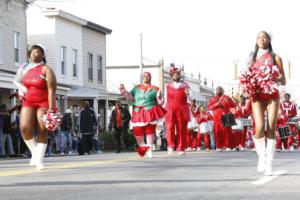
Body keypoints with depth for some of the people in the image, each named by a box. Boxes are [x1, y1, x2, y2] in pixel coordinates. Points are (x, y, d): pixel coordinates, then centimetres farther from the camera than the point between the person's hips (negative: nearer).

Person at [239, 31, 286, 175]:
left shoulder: (275, 57, 8)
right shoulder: (253, 58, 16)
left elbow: (283, 81, 7)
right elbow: (248, 78, 22)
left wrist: (276, 78, -14)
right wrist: (248, 84, -1)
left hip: (272, 95, -1)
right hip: (257, 96, 1)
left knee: (271, 128, -7)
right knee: (259, 127, -17)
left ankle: (269, 163, -3)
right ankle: (261, 156, 2)